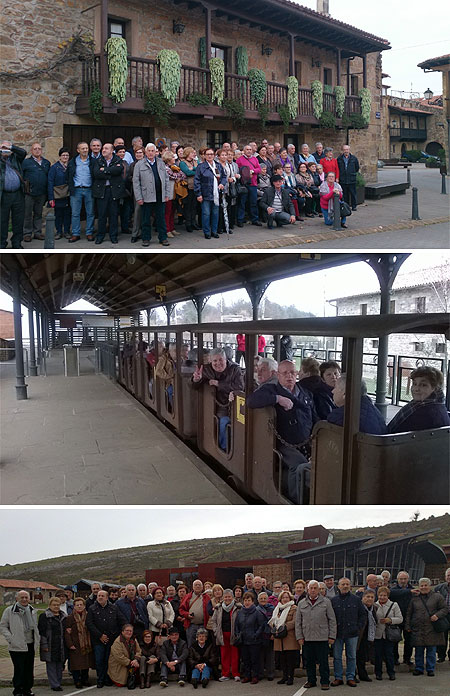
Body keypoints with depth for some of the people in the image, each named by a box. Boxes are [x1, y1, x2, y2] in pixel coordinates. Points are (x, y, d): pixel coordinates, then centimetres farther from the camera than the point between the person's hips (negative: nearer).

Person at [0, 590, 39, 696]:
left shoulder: (33, 611, 12)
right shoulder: (9, 611, -3)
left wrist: (37, 641, 9)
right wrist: (10, 639, -12)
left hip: (31, 645, 5)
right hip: (17, 646, -5)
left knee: (29, 669, 10)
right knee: (19, 670, -5)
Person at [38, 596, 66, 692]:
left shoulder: (63, 616, 14)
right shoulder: (44, 616, -3)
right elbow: (41, 631, -8)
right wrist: (44, 645, -13)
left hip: (61, 645, 5)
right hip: (50, 646, -5)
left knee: (60, 665, 8)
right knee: (51, 665, -2)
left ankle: (58, 683, 18)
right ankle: (55, 685, 4)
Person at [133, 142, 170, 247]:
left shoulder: (161, 163, 11)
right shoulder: (139, 165, 2)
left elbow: (166, 179, 13)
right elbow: (136, 182, -1)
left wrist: (166, 194, 6)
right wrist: (138, 197, -8)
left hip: (160, 196, 2)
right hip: (147, 197, -2)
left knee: (161, 218, 7)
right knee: (146, 219, 5)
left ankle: (163, 238, 15)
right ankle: (146, 239, 14)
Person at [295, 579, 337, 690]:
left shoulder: (326, 602, 2)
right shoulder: (301, 603, 8)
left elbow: (332, 620, 2)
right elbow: (298, 622, 9)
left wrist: (332, 636, -3)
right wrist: (299, 637, 3)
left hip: (322, 637, -2)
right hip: (306, 638, 3)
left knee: (323, 661, 3)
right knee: (309, 661, 10)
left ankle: (325, 682, 16)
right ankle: (311, 680, 25)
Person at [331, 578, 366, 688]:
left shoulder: (356, 600, 3)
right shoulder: (333, 600, 2)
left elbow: (363, 615, 9)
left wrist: (359, 628, 1)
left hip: (352, 633, 0)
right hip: (337, 633, 0)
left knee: (351, 657, 7)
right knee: (337, 657, 5)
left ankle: (350, 677, 18)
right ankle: (338, 677, 15)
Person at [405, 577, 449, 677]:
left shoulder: (437, 596, 4)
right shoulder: (414, 598, 10)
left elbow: (445, 609, 2)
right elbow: (409, 613, 13)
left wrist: (437, 615, -14)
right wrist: (408, 626, 7)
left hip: (432, 629, -2)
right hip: (418, 630, 2)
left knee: (431, 650, 5)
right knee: (419, 651, 6)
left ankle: (430, 669, 18)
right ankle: (419, 668, 18)